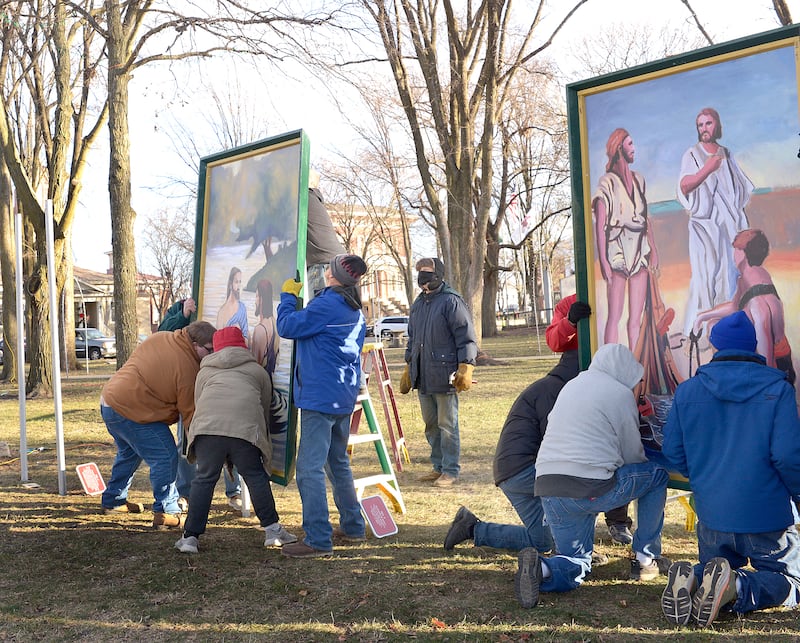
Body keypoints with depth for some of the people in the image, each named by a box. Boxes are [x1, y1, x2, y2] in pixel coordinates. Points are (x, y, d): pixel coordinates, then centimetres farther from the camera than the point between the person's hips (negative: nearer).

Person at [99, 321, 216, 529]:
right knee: (165, 457, -8)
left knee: (129, 453, 29)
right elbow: (190, 412, -14)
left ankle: (113, 499, 43)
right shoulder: (187, 367, -19)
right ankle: (167, 512, -6)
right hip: (131, 414, -10)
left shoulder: (160, 338, 6)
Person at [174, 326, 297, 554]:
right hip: (245, 428, -1)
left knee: (204, 479, 8)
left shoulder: (205, 371, 31)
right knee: (256, 477, 11)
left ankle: (190, 537, 9)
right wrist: (262, 439, 42)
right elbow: (265, 407, 29)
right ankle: (272, 529, 12)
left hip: (208, 426, 1)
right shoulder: (257, 370, 28)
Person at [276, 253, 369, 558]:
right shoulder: (355, 311, 14)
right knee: (338, 462, 21)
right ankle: (353, 526, 28)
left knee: (310, 467, -8)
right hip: (344, 397, 10)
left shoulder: (327, 305, -16)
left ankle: (318, 539, -10)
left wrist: (288, 296, 0)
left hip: (320, 397, -10)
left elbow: (287, 327, -11)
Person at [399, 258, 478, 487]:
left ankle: (451, 470, 8)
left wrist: (465, 367, -17)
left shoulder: (451, 301, -9)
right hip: (423, 377, 8)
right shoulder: (418, 304, 16)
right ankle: (438, 466, 25)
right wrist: (408, 368, 24)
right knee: (430, 424, 14)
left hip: (445, 376, -8)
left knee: (447, 424, -1)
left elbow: (467, 337, -12)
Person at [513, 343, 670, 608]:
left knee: (575, 566, 18)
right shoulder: (621, 394, 0)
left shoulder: (571, 385, 21)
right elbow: (633, 455, 6)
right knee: (657, 473, 17)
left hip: (546, 487, 6)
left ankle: (541, 569, -16)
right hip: (591, 489, -6)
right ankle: (646, 559, 20)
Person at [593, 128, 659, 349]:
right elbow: (600, 224, -9)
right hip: (618, 254, -6)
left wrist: (653, 248, 14)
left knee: (636, 317, 7)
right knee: (615, 316, -6)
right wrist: (603, 260, -15)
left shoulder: (638, 179, 16)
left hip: (639, 254, 6)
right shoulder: (607, 182, -4)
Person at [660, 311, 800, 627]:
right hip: (767, 518, -3)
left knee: (713, 567, 27)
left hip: (711, 517, 3)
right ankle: (735, 587, -17)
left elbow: (673, 453, 4)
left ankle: (692, 580, -11)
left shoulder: (687, 391, 1)